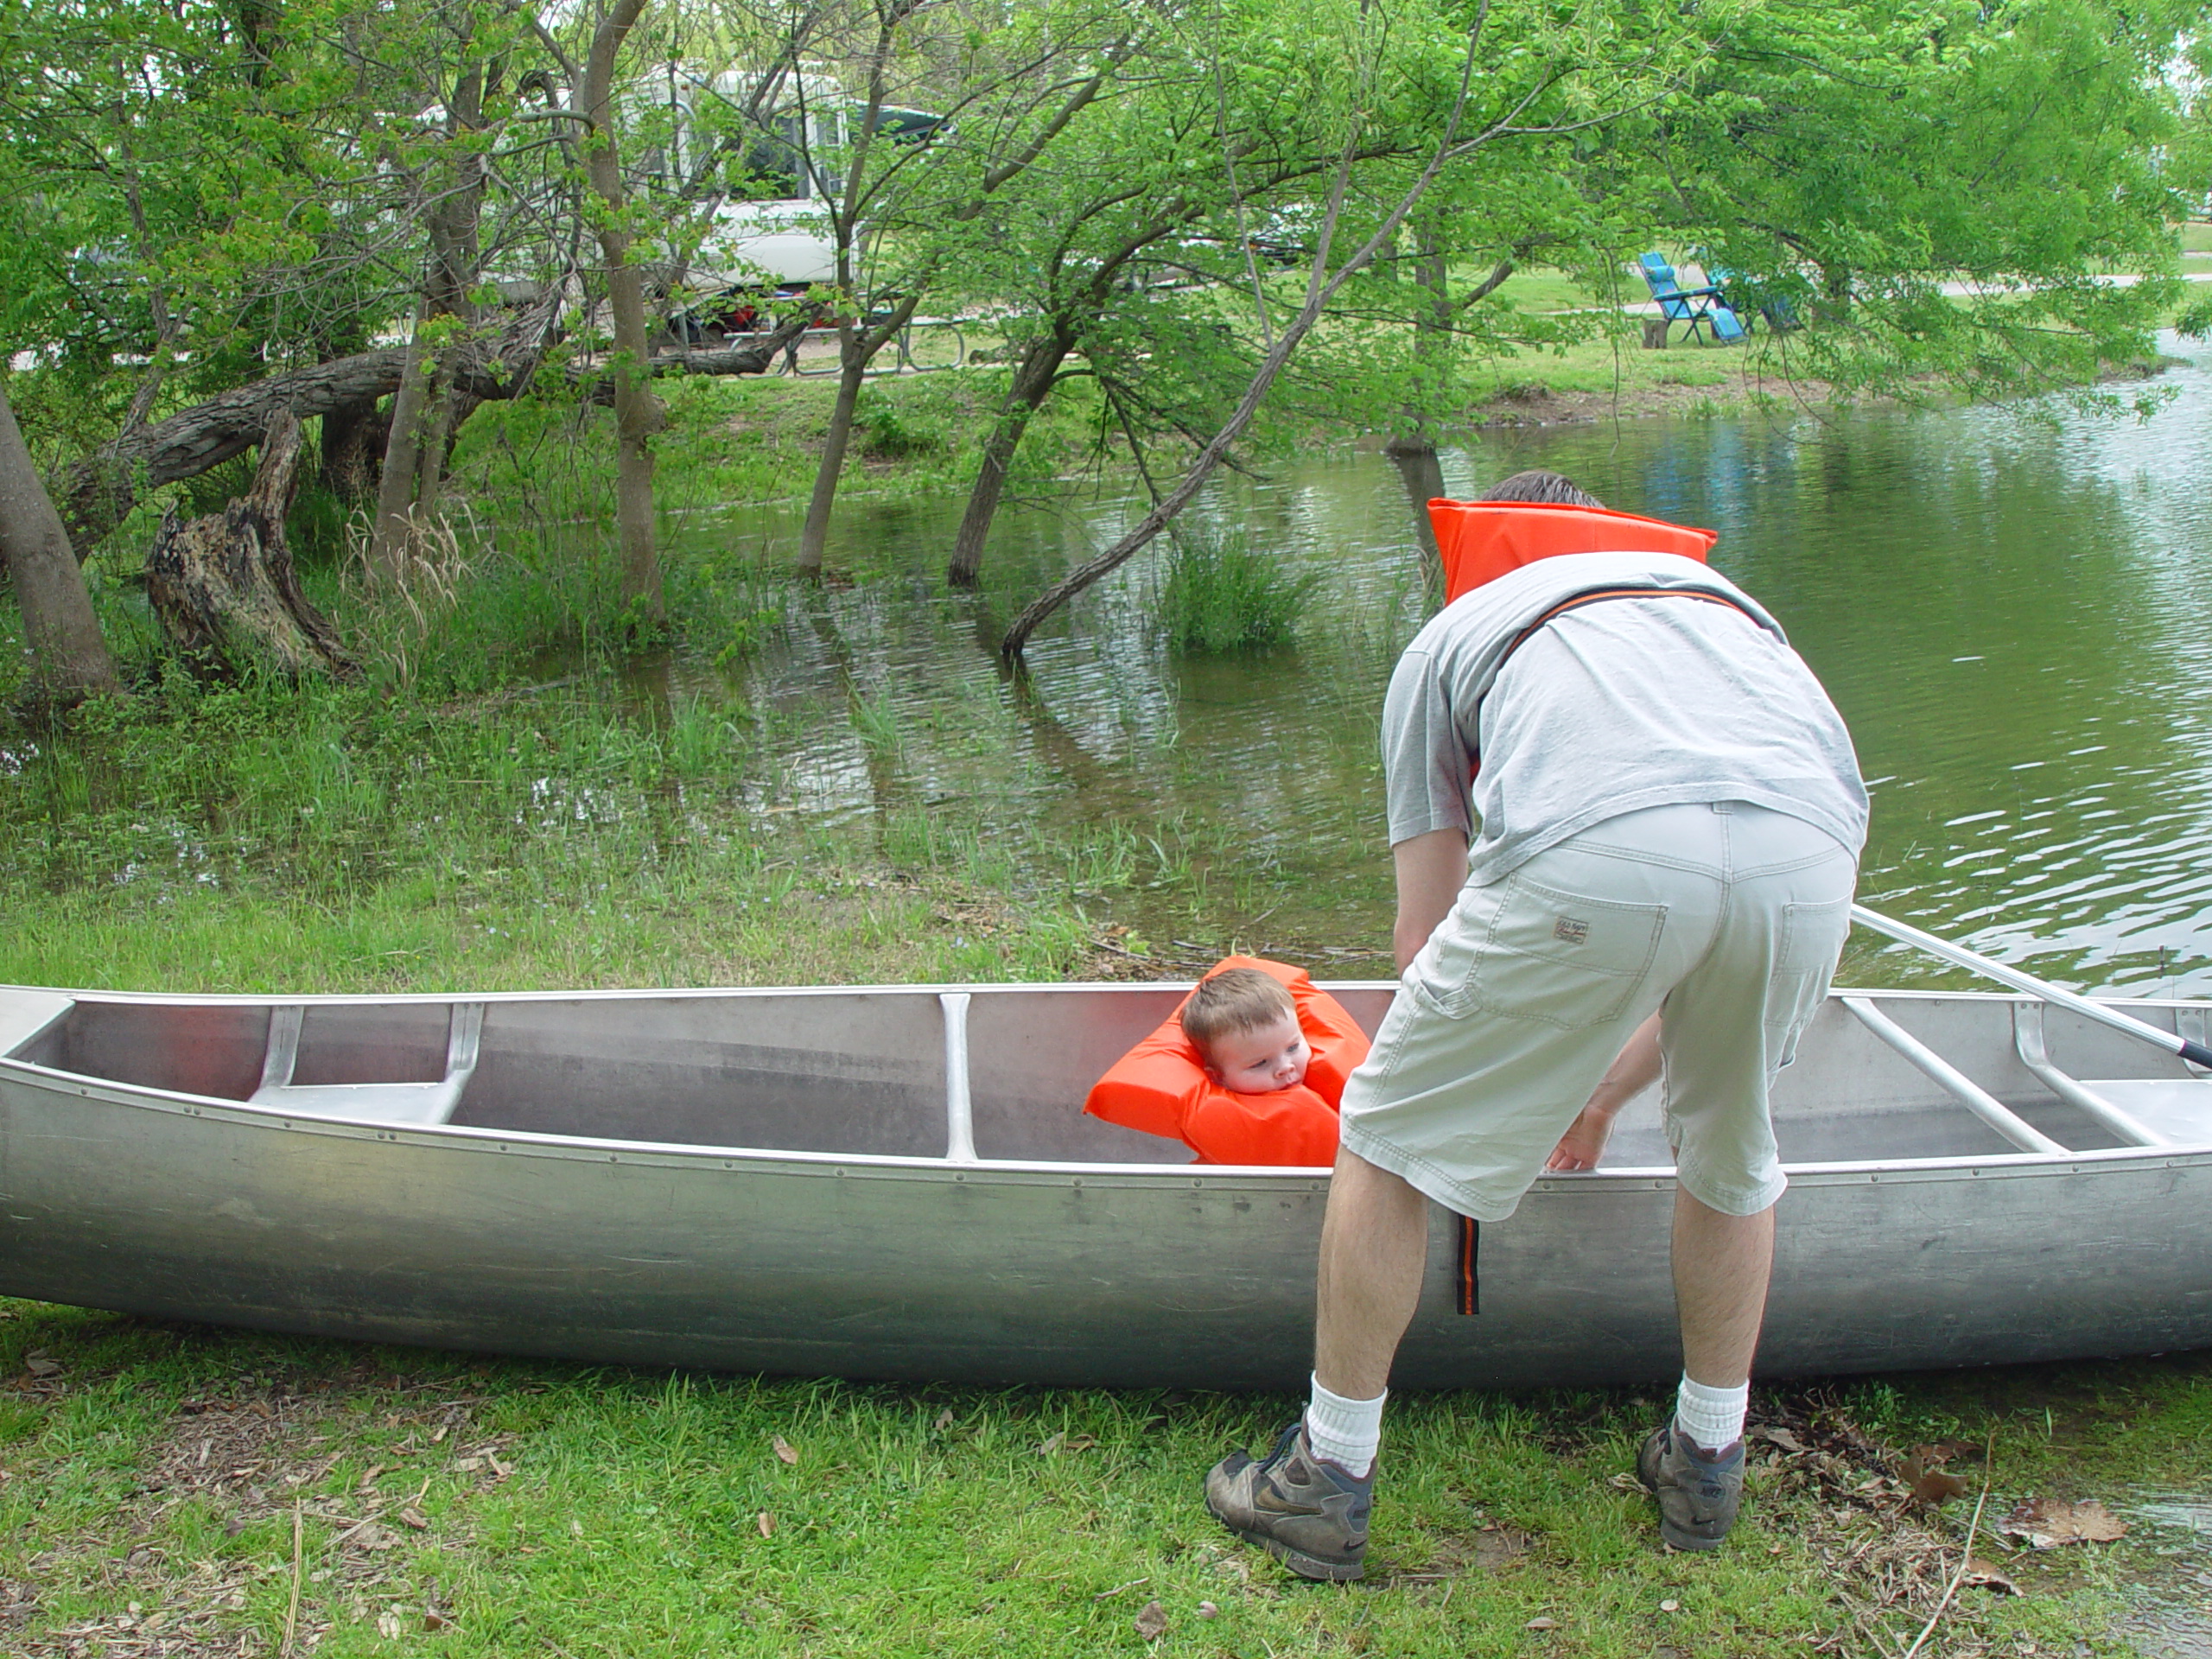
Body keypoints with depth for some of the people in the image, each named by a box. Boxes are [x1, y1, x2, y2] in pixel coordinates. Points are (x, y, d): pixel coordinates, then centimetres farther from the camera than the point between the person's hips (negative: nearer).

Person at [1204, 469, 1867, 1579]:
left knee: (1392, 1138, 18)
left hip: (1596, 849, -4)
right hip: (1812, 846, 4)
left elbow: (1428, 937, 29)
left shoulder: (1451, 633, 34)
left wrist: (1483, 1085, 47)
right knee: (1731, 1150, 31)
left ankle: (1328, 1483, 27)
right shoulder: (1724, 598, 43)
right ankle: (1708, 1466, 45)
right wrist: (1604, 1090, 55)